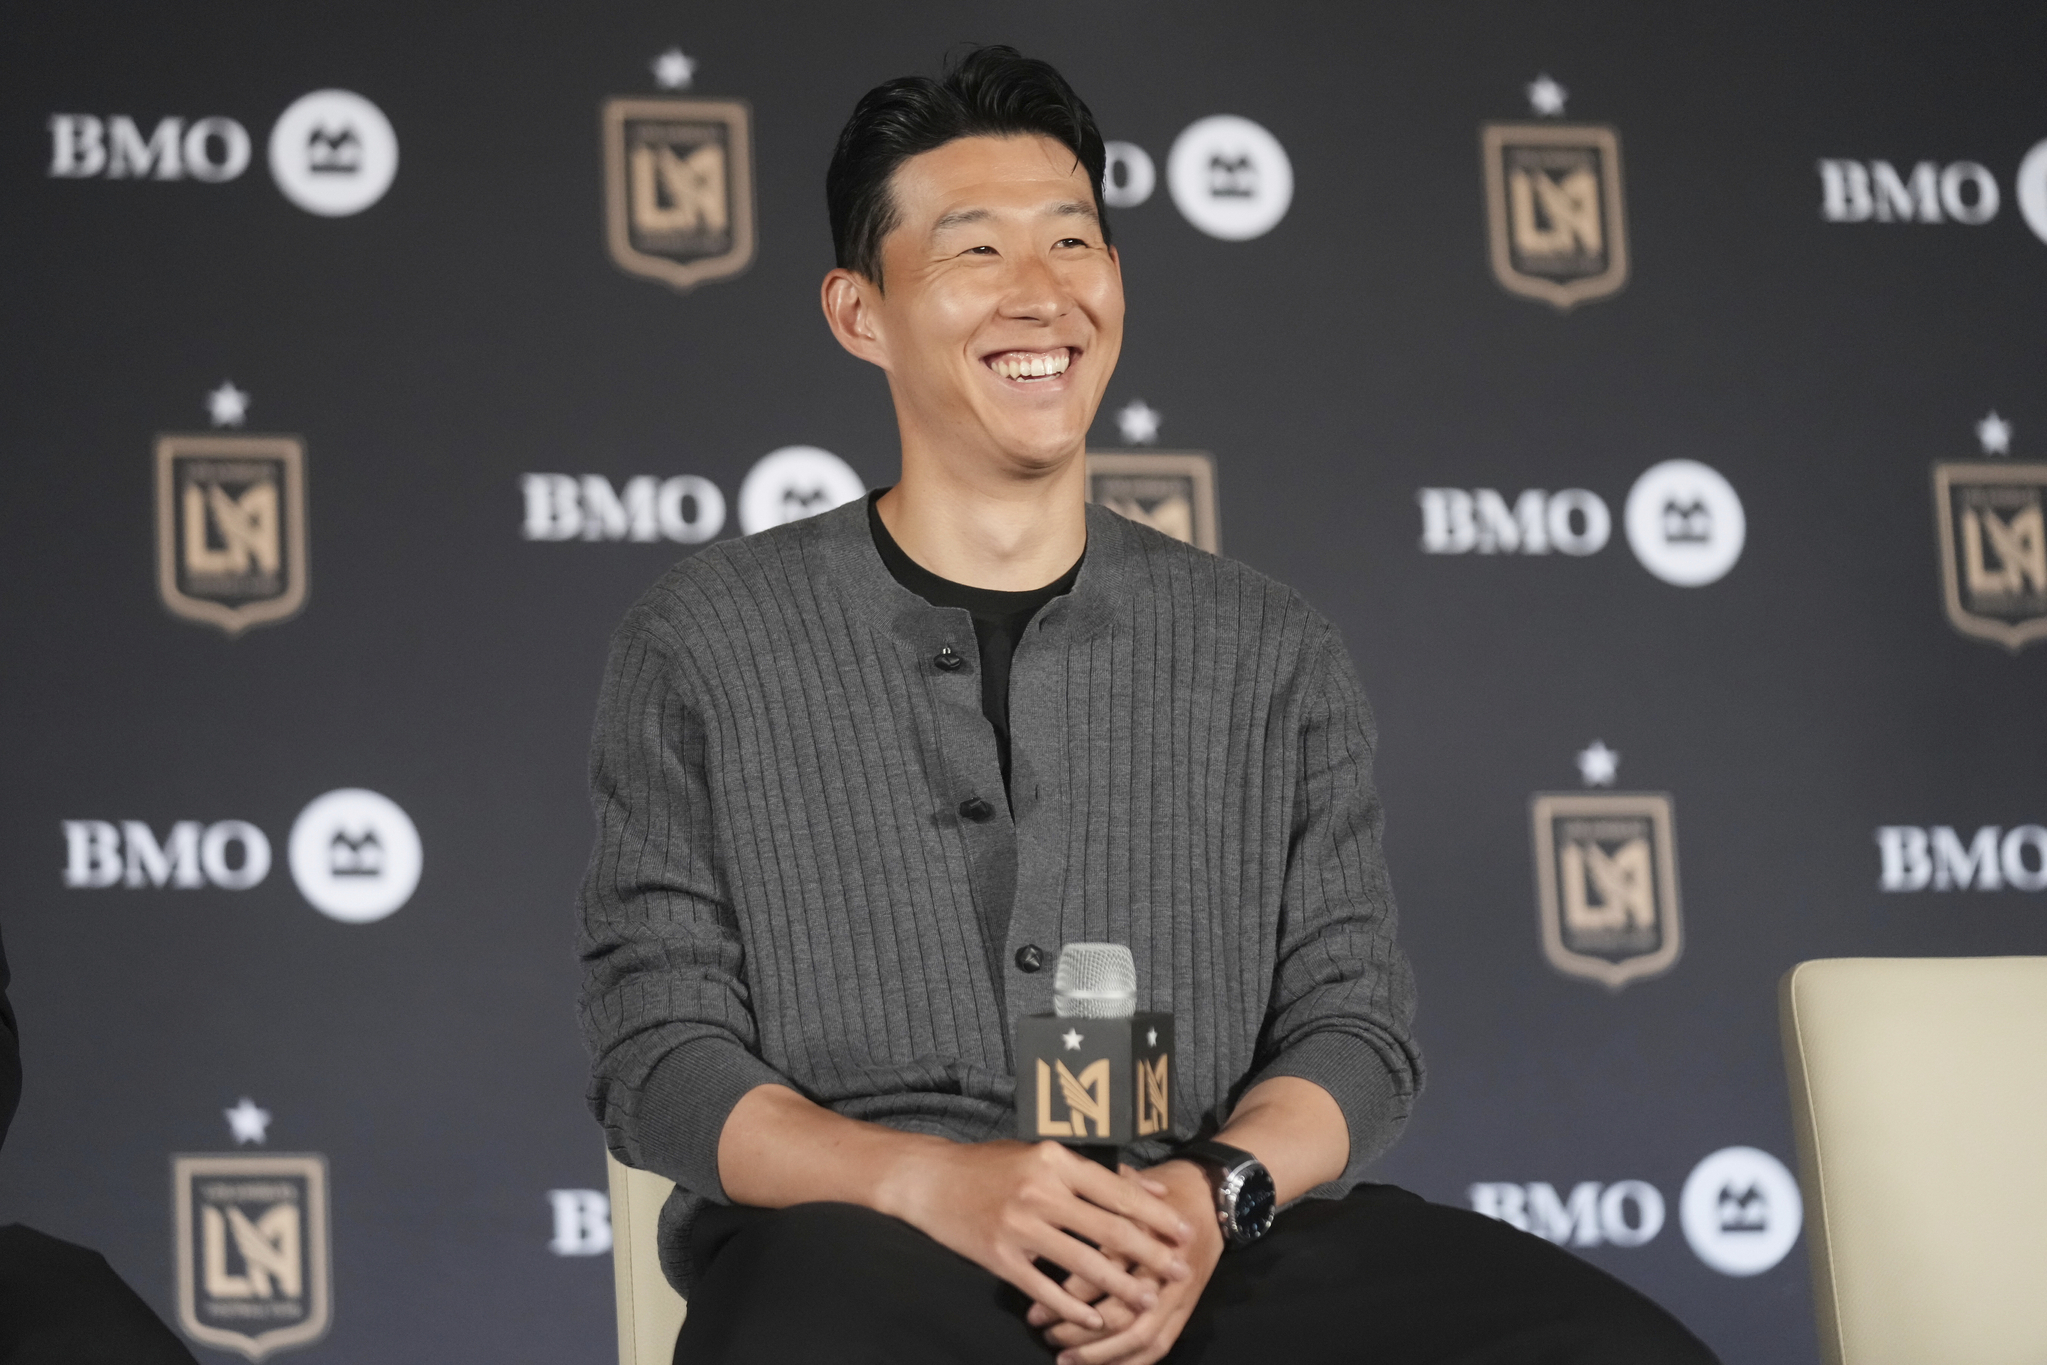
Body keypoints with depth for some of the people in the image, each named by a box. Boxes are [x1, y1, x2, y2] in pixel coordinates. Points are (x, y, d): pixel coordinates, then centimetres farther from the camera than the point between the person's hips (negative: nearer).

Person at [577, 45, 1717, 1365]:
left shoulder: (1271, 653, 18)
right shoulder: (707, 644, 11)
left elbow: (1352, 1019, 12)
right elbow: (662, 1050, 4)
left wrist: (1215, 1186, -11)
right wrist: (935, 1182, -15)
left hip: (1219, 1249, 4)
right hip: (868, 1236, -3)